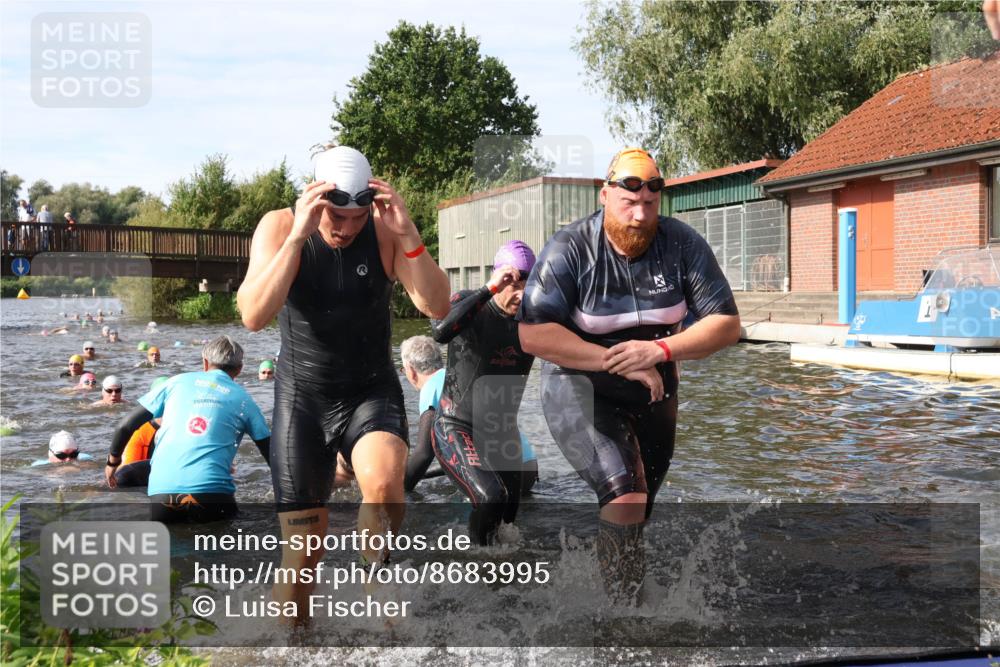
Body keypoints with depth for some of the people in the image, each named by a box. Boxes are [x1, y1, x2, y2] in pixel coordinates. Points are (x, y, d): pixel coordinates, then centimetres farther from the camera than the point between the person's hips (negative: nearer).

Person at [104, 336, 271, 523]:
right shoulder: (243, 399, 12)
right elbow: (270, 453, 12)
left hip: (161, 492, 1)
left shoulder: (178, 382, 14)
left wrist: (112, 462, 31)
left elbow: (126, 425, 14)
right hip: (211, 494, -1)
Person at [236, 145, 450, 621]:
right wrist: (299, 236, -35)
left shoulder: (383, 229, -10)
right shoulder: (280, 226, -12)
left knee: (383, 482, -33)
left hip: (372, 391, 0)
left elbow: (437, 307, -20)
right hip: (302, 397, 0)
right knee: (303, 550, 2)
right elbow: (254, 316, -26)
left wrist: (408, 235, -32)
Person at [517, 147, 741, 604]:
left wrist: (660, 349, -27)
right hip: (581, 389, -4)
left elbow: (727, 325, -11)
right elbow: (533, 335, -25)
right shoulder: (570, 249, -18)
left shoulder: (683, 245, -10)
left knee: (633, 520, 18)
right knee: (625, 501, -26)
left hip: (653, 393, 5)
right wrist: (617, 361, -30)